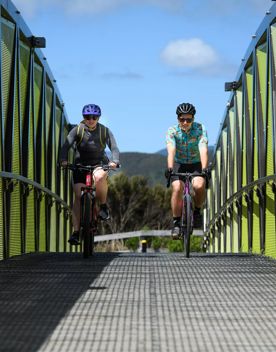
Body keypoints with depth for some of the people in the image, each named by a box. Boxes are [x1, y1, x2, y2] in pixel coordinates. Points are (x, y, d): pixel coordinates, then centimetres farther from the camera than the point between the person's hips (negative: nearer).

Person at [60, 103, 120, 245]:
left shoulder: (105, 131, -9)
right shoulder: (77, 130, -10)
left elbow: (114, 148, -16)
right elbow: (66, 146, -20)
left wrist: (114, 161, -36)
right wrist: (63, 160, -39)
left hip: (99, 164, -1)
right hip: (80, 164, 1)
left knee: (99, 177, -37)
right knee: (78, 196, -13)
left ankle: (103, 206, -14)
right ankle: (76, 232, -12)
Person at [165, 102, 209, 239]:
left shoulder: (200, 129, -17)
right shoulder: (172, 131, -16)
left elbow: (203, 150, -30)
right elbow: (171, 150, -30)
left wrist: (204, 169, -45)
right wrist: (170, 168, -47)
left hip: (197, 164, 0)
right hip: (179, 165, 0)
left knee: (199, 186, -29)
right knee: (177, 188, -26)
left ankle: (197, 211, -1)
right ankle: (176, 222, -14)